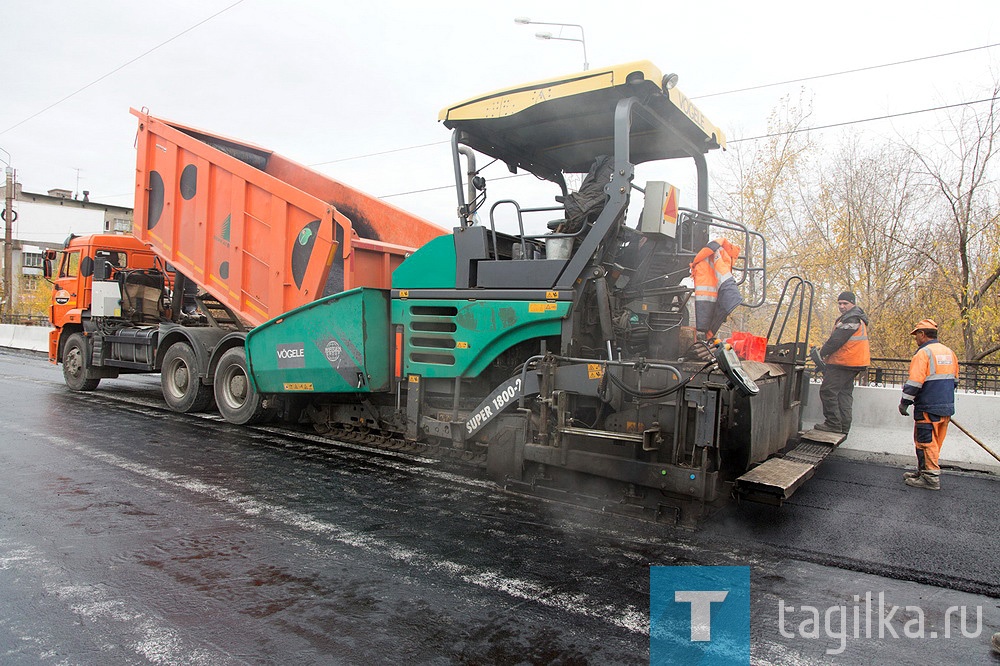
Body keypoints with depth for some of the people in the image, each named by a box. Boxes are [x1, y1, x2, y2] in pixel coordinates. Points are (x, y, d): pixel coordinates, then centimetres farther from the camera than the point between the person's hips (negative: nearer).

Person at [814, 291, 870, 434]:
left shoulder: (851, 319, -15)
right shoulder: (856, 318, 20)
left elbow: (836, 340, -18)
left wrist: (822, 353, -7)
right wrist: (826, 354, 13)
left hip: (843, 363, -11)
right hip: (852, 364, 11)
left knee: (828, 390, -9)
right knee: (845, 393, 13)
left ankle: (833, 424, -7)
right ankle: (844, 427, 17)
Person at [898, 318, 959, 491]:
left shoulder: (923, 353, -14)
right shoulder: (949, 353, 13)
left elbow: (915, 382, -19)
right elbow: (954, 380, 22)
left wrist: (904, 403, -12)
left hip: (928, 408, -9)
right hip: (947, 408, 9)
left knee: (926, 442, -2)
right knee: (934, 443, 15)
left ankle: (931, 478, 0)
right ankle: (924, 471, 24)